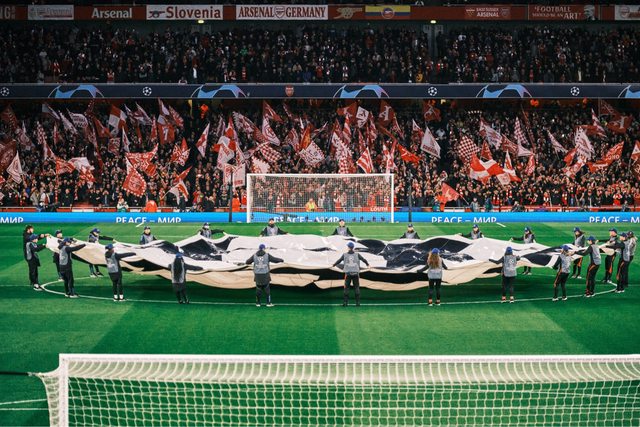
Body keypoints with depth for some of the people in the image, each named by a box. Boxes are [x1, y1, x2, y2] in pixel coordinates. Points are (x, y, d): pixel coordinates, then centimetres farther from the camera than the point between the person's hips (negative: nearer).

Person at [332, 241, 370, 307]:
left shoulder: (345, 255, -2)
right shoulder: (357, 255, -1)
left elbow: (339, 260, 10)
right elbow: (364, 259, 11)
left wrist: (333, 265, 29)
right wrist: (367, 264, 33)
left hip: (348, 274, 0)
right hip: (355, 274, 0)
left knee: (346, 288, 5)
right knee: (356, 288, 6)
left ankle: (345, 302, -1)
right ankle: (357, 302, 2)